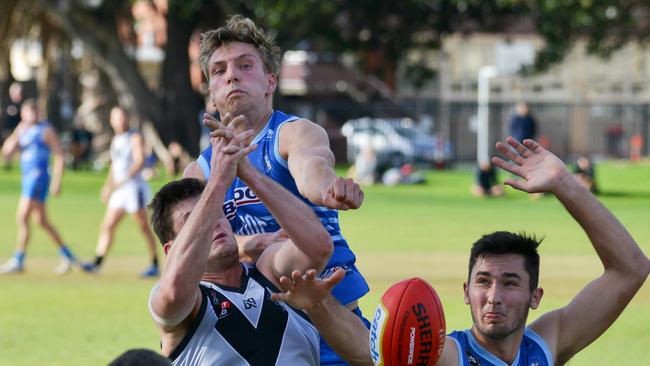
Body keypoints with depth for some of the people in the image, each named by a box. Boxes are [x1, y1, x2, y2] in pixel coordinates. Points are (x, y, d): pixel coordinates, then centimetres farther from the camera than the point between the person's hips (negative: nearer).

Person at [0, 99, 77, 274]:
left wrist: (56, 181, -14)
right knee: (42, 221, 13)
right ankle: (67, 256, 22)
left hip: (38, 177, -8)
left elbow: (59, 156, -8)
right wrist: (17, 135, -6)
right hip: (28, 179, 8)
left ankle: (18, 261, -8)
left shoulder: (45, 130, -5)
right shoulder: (22, 131, 16)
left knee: (22, 218, -12)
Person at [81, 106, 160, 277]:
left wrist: (124, 179, -26)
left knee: (143, 227, -3)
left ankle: (155, 265, 4)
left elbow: (139, 161, -18)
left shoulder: (135, 137, -6)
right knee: (107, 225, 1)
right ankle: (97, 263, 1)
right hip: (119, 190, 8)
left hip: (135, 186, -7)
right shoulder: (115, 140, 17)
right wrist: (108, 185, 19)